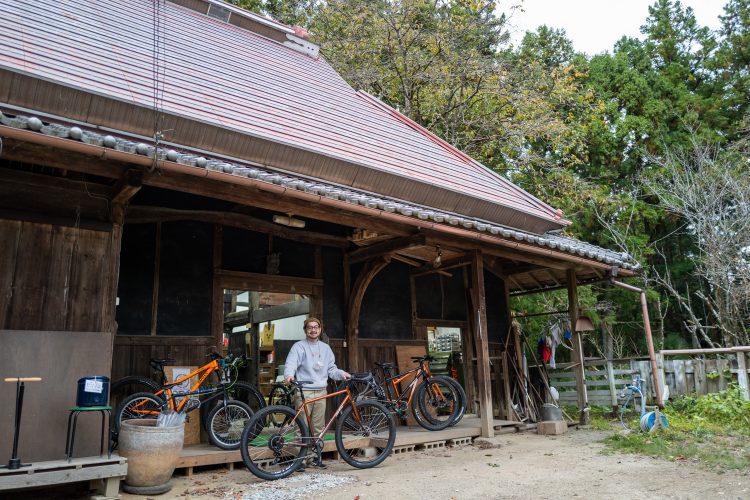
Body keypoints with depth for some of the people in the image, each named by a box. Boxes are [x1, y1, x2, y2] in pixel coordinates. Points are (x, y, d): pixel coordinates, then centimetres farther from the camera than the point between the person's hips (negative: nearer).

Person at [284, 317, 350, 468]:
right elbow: (290, 363, -13)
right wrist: (289, 375, -34)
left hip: (321, 392, 5)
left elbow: (331, 369, 16)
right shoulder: (299, 346, 1)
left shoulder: (325, 348, 17)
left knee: (319, 427, 8)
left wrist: (342, 374, -4)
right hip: (303, 392, -4)